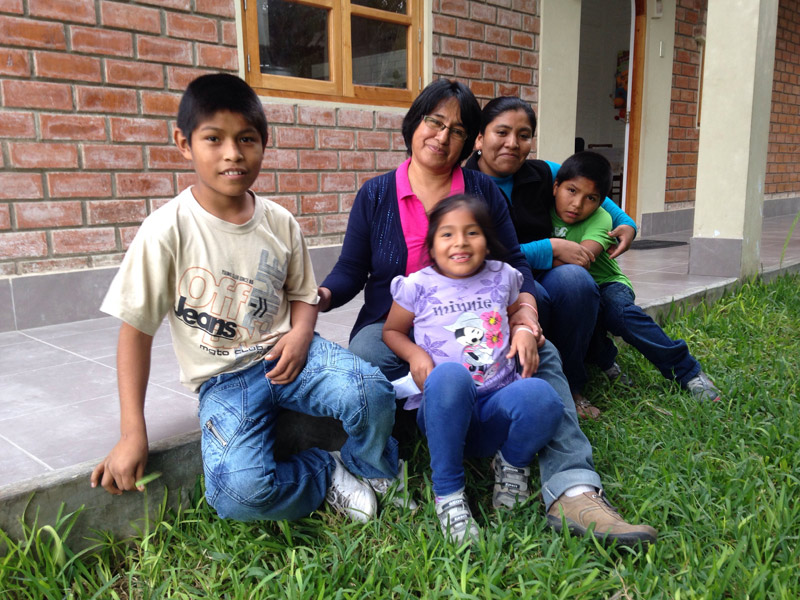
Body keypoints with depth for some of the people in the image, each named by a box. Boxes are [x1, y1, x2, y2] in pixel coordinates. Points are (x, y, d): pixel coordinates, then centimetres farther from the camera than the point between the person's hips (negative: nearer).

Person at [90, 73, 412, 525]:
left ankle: (375, 471, 7)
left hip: (285, 354, 2)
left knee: (371, 393, -28)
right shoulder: (169, 229, -10)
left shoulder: (280, 223, 0)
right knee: (240, 491, -28)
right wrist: (133, 433, -8)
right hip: (223, 378, -2)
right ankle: (326, 474, 4)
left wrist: (300, 335, -11)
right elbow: (136, 330, -6)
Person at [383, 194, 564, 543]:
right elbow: (391, 331, 15)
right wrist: (414, 353, -6)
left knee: (540, 396, -35)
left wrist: (523, 331, 4)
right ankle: (448, 494, -21)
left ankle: (512, 463, 2)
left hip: (497, 409, 2)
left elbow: (518, 313, 28)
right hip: (444, 414, -2)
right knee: (449, 374, -40)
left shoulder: (501, 278, 11)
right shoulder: (418, 286, 3)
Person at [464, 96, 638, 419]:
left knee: (573, 278, -28)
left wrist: (625, 223, 13)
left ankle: (570, 386, -11)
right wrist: (551, 249, -18)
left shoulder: (543, 175, 6)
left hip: (540, 278, 5)